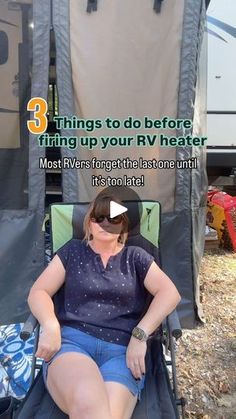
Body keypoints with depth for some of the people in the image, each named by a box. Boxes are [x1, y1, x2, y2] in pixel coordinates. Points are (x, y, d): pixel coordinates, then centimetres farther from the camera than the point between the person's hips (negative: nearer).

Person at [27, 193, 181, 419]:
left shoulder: (135, 256, 15)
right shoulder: (73, 250, 16)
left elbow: (170, 293, 4)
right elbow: (38, 292, 12)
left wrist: (139, 335, -9)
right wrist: (50, 325, -9)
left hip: (122, 349, 1)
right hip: (71, 340, 0)